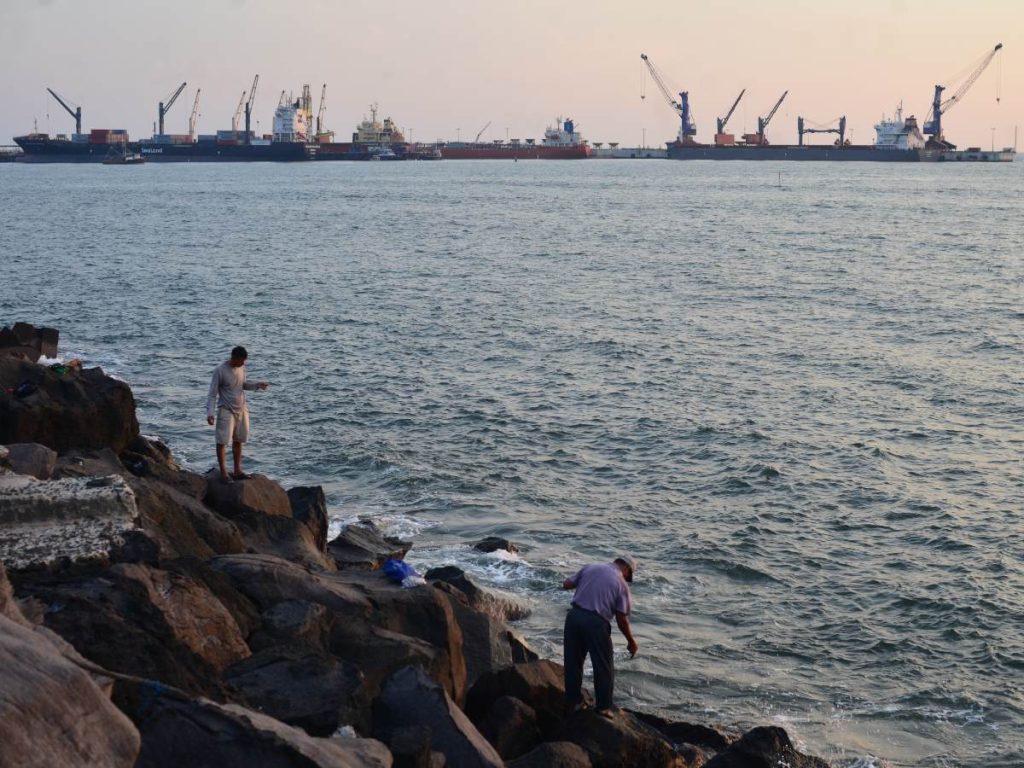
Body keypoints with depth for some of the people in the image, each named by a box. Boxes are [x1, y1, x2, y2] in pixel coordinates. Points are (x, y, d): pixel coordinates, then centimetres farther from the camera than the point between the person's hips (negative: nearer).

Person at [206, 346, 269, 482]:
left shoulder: (241, 367, 1)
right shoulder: (220, 371, -17)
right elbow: (212, 394, -14)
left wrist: (257, 385, -1)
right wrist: (210, 413, -22)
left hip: (241, 409, 6)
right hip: (226, 411, -6)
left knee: (238, 441, 10)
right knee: (222, 442, -5)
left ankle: (237, 471, 18)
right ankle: (223, 472, 3)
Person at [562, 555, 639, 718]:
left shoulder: (590, 568, 11)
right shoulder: (621, 584, 1)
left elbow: (566, 585, 12)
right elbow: (622, 619, -1)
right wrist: (631, 641, 13)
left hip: (574, 616, 4)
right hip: (596, 622, -4)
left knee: (573, 662, 16)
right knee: (604, 666, 11)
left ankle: (573, 701, 25)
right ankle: (604, 706, 16)